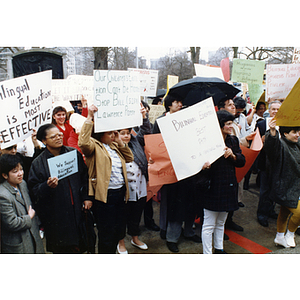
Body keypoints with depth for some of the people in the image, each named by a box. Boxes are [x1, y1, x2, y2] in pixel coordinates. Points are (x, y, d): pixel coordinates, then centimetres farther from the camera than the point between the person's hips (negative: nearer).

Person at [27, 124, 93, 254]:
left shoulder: (74, 153, 2)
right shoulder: (38, 163, -6)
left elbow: (84, 177, 9)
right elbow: (34, 190, -4)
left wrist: (86, 198, 3)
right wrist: (47, 186, -23)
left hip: (78, 209, 2)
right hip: (57, 216, -2)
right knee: (62, 248, 9)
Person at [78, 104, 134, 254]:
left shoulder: (114, 145, 15)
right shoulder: (94, 146, -8)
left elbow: (129, 158, 18)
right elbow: (83, 142, -30)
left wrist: (119, 142, 5)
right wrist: (90, 117, -27)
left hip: (120, 192, 8)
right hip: (104, 195, -8)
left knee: (119, 229, 20)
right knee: (106, 234, 4)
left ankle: (112, 251, 40)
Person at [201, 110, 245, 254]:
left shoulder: (233, 141, 7)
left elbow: (242, 162, 7)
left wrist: (232, 155, -12)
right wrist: (205, 165, -40)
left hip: (228, 187, 7)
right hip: (213, 187, -7)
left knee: (221, 223, 22)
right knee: (209, 225, 2)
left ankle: (219, 249, 39)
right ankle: (207, 253, 16)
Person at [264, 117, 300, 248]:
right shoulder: (280, 145, -19)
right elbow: (271, 146, -43)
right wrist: (272, 132, -61)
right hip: (284, 187, -9)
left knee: (285, 211, 18)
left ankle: (280, 237, 32)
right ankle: (289, 235, 16)